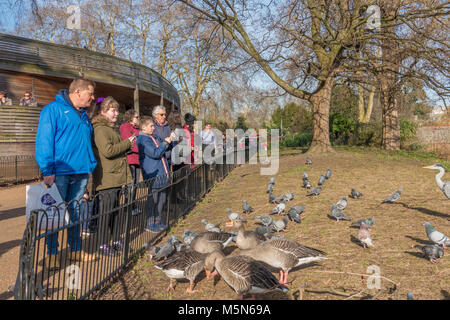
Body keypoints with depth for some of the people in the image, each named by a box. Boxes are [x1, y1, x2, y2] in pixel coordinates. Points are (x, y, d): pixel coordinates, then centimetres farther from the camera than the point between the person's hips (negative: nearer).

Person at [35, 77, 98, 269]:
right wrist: (47, 170, -18)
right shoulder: (53, 109, -7)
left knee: (75, 211, 14)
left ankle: (75, 249, 24)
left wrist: (90, 165, 11)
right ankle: (52, 253, 13)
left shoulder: (83, 115, 17)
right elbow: (44, 140, -13)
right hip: (59, 173, -7)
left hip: (80, 173, 7)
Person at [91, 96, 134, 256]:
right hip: (106, 178, -9)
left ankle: (116, 240, 24)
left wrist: (128, 146, 11)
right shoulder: (100, 129, -12)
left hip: (117, 176, 9)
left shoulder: (114, 128, 19)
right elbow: (108, 151, -23)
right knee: (106, 211, -3)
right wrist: (127, 143, -13)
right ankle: (103, 245, 6)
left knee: (116, 209, 15)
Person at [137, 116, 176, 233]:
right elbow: (155, 153, -21)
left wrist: (170, 139, 6)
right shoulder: (143, 140, -12)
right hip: (152, 174, -9)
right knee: (153, 199, -2)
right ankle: (150, 224, 7)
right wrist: (166, 142, -14)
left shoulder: (155, 137, 15)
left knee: (162, 198, 14)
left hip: (162, 173, 9)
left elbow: (168, 147, 26)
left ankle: (157, 221, 27)